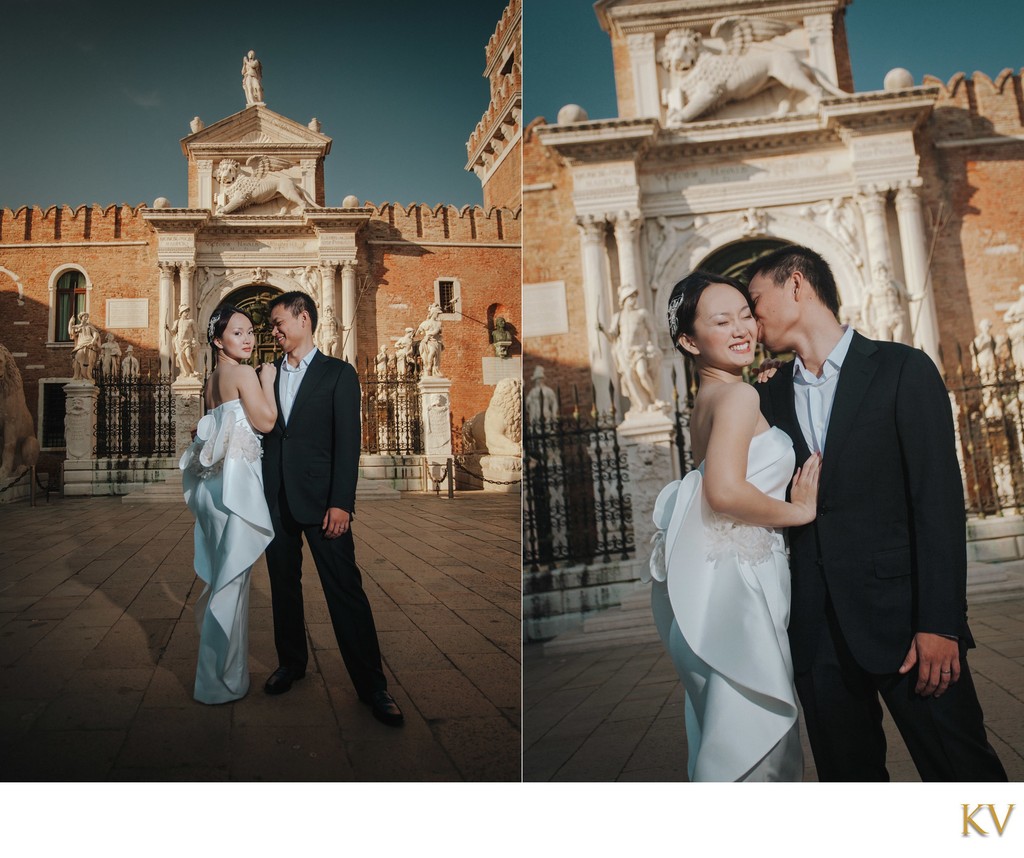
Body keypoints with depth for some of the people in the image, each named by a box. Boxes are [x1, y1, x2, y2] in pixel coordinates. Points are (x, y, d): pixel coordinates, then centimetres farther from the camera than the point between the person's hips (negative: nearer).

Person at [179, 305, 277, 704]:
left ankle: (217, 665, 32)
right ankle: (224, 678, 8)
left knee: (222, 574, 18)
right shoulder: (244, 373, -10)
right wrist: (267, 380, -3)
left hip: (219, 479, 9)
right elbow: (266, 422, -14)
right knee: (232, 577, -2)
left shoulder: (214, 379, 16)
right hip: (237, 480, -9)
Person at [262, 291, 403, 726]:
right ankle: (291, 662, 31)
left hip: (320, 498, -5)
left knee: (345, 589, -5)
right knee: (283, 584, 13)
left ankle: (372, 686, 3)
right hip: (274, 499, 5)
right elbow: (263, 437, 14)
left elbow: (348, 441, -7)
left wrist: (341, 503, -14)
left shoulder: (338, 373, 0)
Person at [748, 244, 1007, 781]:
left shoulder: (901, 369, -2)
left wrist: (938, 623, -14)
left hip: (900, 616, -4)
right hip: (817, 631, 4)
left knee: (962, 771, 4)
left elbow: (939, 500, -8)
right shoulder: (771, 398, 11)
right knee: (847, 773, 12)